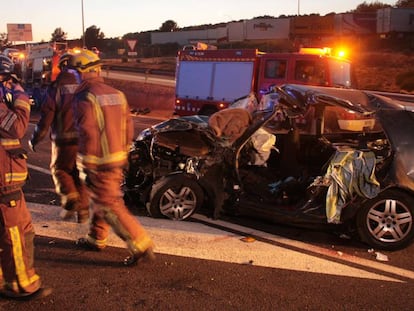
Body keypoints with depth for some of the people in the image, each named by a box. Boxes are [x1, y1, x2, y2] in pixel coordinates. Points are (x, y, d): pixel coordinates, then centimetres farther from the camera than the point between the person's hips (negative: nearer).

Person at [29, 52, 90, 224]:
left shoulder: (56, 87, -6)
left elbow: (46, 117, -6)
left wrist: (34, 139, 5)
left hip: (64, 140, -3)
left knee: (59, 169, 17)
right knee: (81, 174, 14)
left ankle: (70, 200, -2)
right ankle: (83, 211, 15)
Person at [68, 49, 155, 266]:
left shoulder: (84, 98, -15)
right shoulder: (116, 94, 8)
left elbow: (88, 134, -19)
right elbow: (128, 129, 11)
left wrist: (84, 163, -10)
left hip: (99, 163, -8)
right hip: (118, 159, 8)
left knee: (110, 206, -2)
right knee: (101, 199, 22)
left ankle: (141, 246, -4)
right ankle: (96, 239, 37)